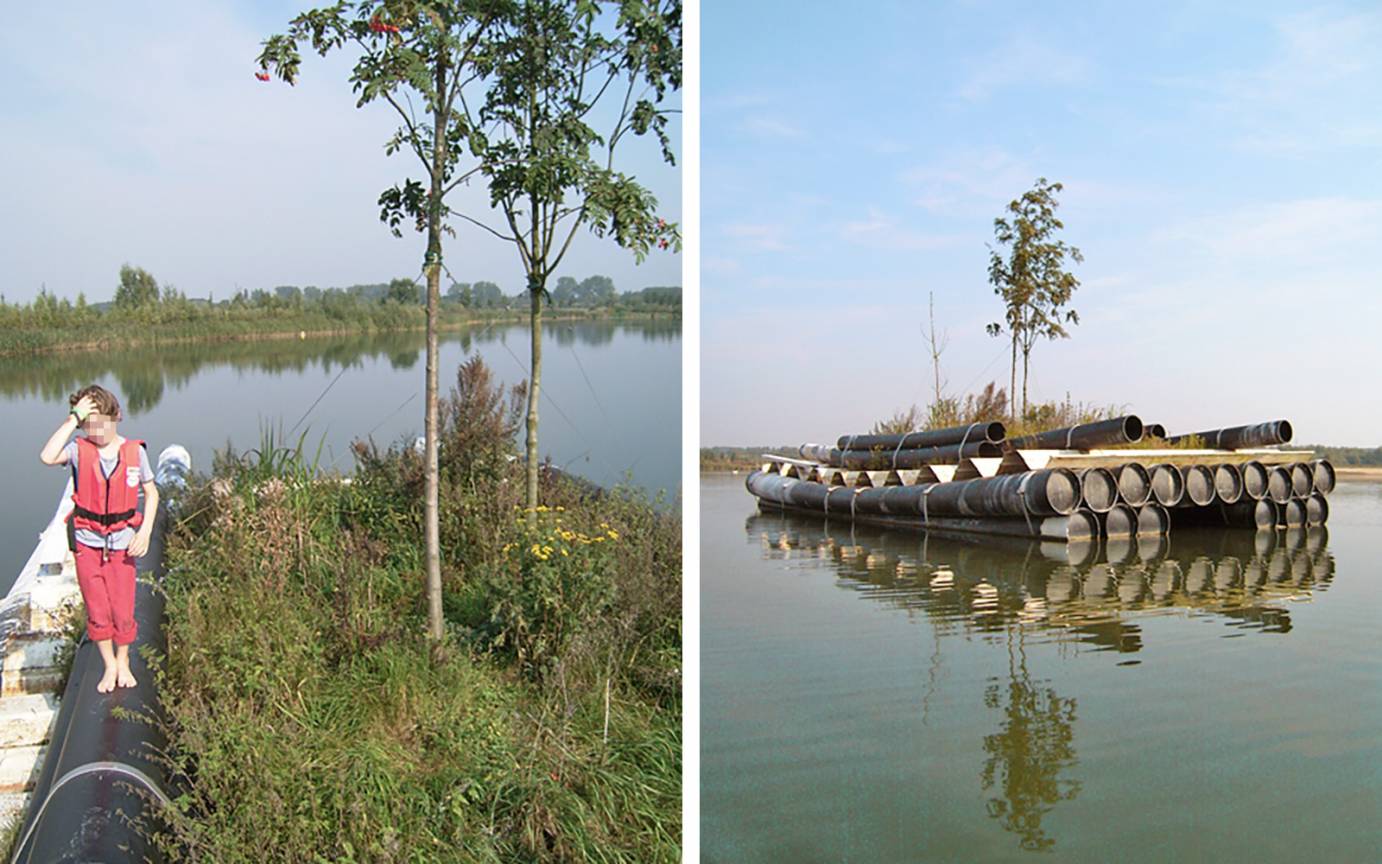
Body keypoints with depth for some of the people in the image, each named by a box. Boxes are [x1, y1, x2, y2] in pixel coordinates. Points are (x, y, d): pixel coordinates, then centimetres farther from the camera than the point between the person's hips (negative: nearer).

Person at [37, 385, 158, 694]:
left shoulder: (135, 451, -6)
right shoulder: (79, 449, -8)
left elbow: (151, 493, 4)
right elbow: (48, 457, -31)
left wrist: (145, 532, -7)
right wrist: (73, 418, -27)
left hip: (122, 545, 0)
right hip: (87, 544, 0)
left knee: (123, 612, 6)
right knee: (97, 613, 9)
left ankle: (123, 662, 31)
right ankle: (109, 666, 29)